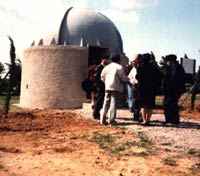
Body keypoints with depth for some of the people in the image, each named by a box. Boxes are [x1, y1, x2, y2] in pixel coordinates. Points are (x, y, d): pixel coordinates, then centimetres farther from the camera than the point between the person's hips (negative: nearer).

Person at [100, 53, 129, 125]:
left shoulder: (107, 67, 11)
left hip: (107, 87, 5)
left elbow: (102, 76, 13)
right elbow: (123, 77, -7)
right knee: (113, 103, -2)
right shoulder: (119, 67, -6)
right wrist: (128, 80, 12)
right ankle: (111, 120, -2)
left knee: (106, 103, 8)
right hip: (116, 87, -5)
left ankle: (103, 120, 8)